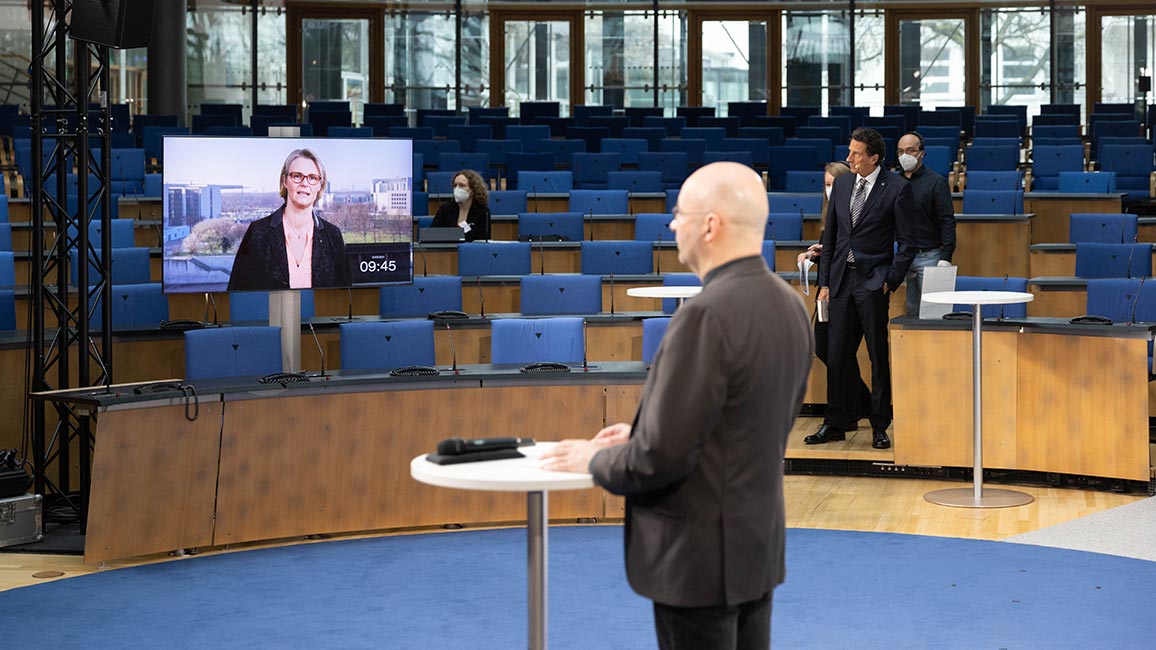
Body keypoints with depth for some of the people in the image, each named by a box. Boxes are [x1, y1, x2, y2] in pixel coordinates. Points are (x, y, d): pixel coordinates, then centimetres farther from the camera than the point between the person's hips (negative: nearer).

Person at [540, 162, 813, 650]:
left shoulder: (707, 314, -23)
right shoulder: (789, 305, 4)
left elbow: (663, 455, -22)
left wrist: (596, 459, -3)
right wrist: (642, 433, 14)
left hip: (698, 557, -8)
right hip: (756, 544, 8)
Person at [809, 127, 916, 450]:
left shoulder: (897, 188, -6)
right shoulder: (841, 184, 10)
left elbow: (906, 242, -4)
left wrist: (891, 281, -11)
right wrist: (825, 281, 9)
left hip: (873, 281, -5)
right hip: (842, 279, 5)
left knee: (878, 356, 0)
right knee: (837, 354, 7)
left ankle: (880, 427, 8)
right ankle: (836, 424, 15)